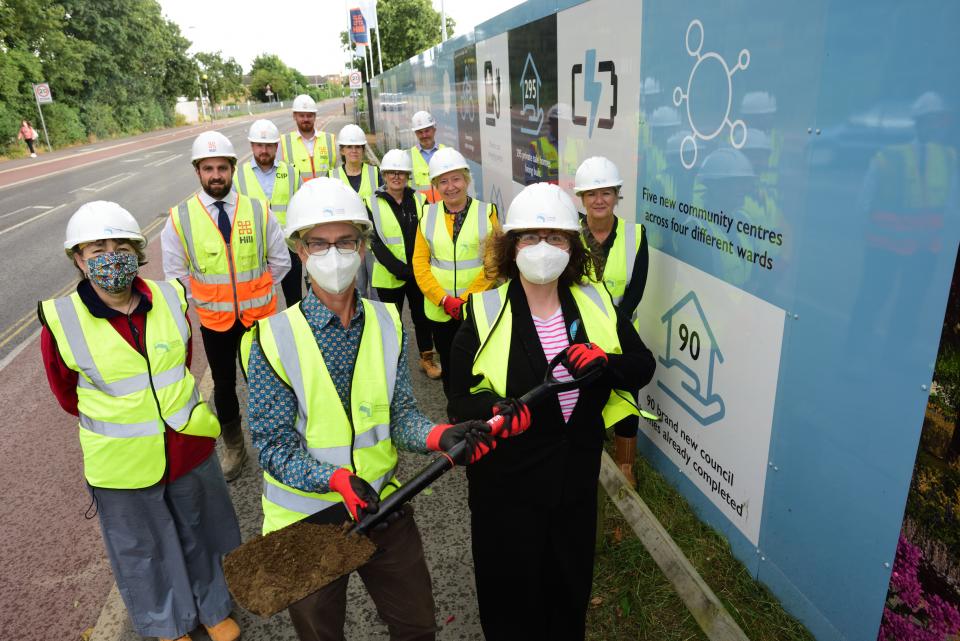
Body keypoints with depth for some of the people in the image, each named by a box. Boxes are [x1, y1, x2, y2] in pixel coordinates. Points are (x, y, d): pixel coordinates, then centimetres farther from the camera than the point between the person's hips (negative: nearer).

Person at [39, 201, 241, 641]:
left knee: (201, 535, 22)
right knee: (143, 551, 20)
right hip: (122, 465, -2)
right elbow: (68, 395, 0)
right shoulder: (61, 323, -17)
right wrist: (116, 416, 8)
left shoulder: (171, 299, -10)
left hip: (190, 446, 2)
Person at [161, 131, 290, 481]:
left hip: (259, 315, 0)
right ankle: (233, 448, 36)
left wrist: (255, 290, 2)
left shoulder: (258, 210, -8)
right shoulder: (180, 217, -9)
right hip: (214, 320, 0)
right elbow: (176, 274, 0)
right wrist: (202, 300, -1)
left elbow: (280, 261, 2)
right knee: (224, 384, 15)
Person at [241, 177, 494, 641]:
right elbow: (275, 447, -16)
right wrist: (337, 479, -30)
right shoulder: (273, 338, -16)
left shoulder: (387, 325, -5)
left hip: (383, 504, 3)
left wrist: (440, 436, -25)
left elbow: (400, 415, -5)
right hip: (305, 515, -2)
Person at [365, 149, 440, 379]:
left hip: (418, 273, 2)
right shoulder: (373, 204, -5)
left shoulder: (419, 200, 3)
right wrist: (400, 269, -20)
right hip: (389, 276, -2)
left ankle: (427, 358, 30)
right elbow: (376, 243, -11)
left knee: (422, 316, 13)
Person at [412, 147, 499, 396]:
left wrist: (467, 300, -15)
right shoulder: (427, 215, 5)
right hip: (439, 310, 3)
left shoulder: (486, 212, -2)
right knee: (449, 367, 15)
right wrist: (444, 300, -12)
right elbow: (420, 263, 0)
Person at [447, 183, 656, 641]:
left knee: (571, 589, 25)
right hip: (506, 486, -3)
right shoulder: (485, 312, -13)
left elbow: (643, 366, 2)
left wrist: (607, 362, -19)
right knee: (512, 594, 16)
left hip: (576, 482, 4)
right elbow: (460, 399, -11)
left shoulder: (595, 303, -3)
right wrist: (494, 410, -33)